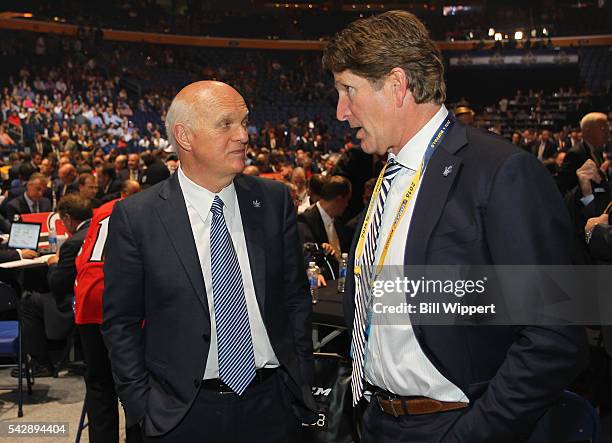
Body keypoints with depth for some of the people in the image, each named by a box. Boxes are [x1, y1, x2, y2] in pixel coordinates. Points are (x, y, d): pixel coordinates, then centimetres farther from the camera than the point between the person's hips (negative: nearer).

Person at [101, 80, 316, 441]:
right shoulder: (136, 217, -8)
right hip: (184, 412, -2)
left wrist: (302, 381, 3)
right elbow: (121, 322, -3)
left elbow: (296, 296, 6)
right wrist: (143, 407, -5)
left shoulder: (275, 200, -1)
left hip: (273, 402, 2)